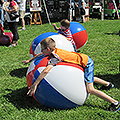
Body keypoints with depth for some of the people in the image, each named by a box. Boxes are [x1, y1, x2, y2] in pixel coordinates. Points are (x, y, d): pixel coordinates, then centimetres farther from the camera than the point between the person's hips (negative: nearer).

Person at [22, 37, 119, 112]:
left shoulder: (55, 57, -27)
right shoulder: (54, 50, -2)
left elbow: (46, 71, -38)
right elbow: (42, 54, 17)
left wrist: (34, 85, -36)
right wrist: (30, 60, 18)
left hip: (86, 63, -9)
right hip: (85, 59, 9)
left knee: (90, 90, -13)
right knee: (88, 79, 34)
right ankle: (107, 84, 53)